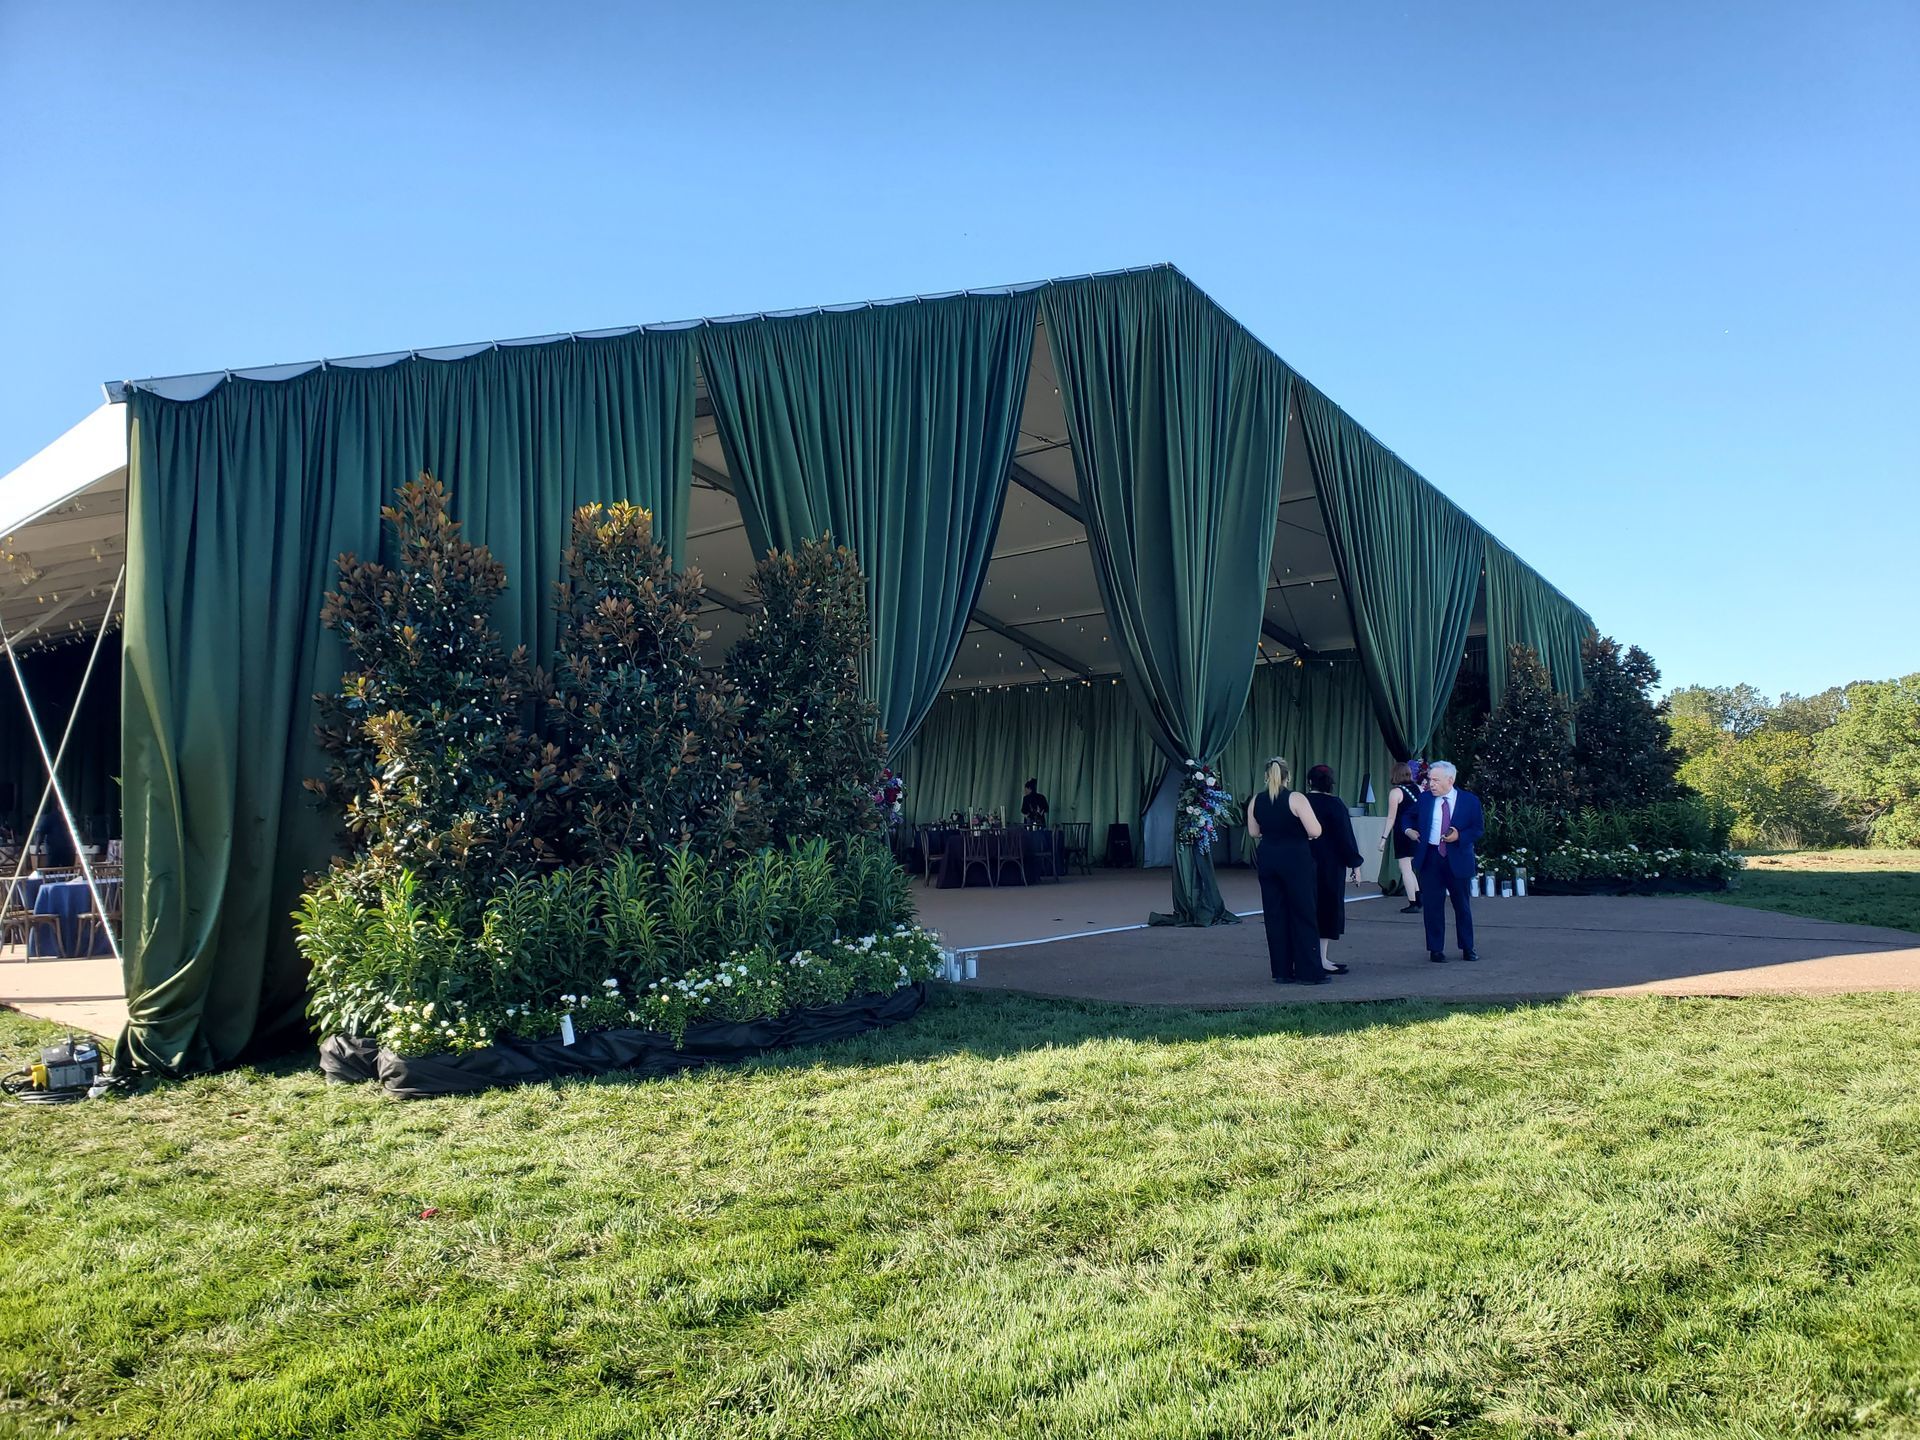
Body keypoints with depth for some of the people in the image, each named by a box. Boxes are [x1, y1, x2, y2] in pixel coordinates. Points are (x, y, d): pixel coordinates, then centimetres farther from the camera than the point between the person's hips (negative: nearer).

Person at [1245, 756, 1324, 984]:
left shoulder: (1256, 801, 3)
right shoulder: (1296, 799, -12)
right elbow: (1315, 831, -17)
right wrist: (1297, 829, 3)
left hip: (1267, 859, 5)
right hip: (1296, 859, -5)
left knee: (1274, 914, 10)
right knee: (1302, 914, 2)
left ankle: (1281, 971, 12)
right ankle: (1310, 972, 4)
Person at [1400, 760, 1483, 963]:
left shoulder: (1470, 801, -1)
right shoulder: (1424, 799, 5)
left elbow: (1478, 828, 0)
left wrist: (1460, 836, -16)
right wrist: (1408, 829, -1)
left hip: (1458, 859, -1)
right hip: (1430, 858, 1)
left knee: (1463, 905, 9)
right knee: (1433, 906, 3)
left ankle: (1467, 947, 23)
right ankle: (1436, 949, 11)